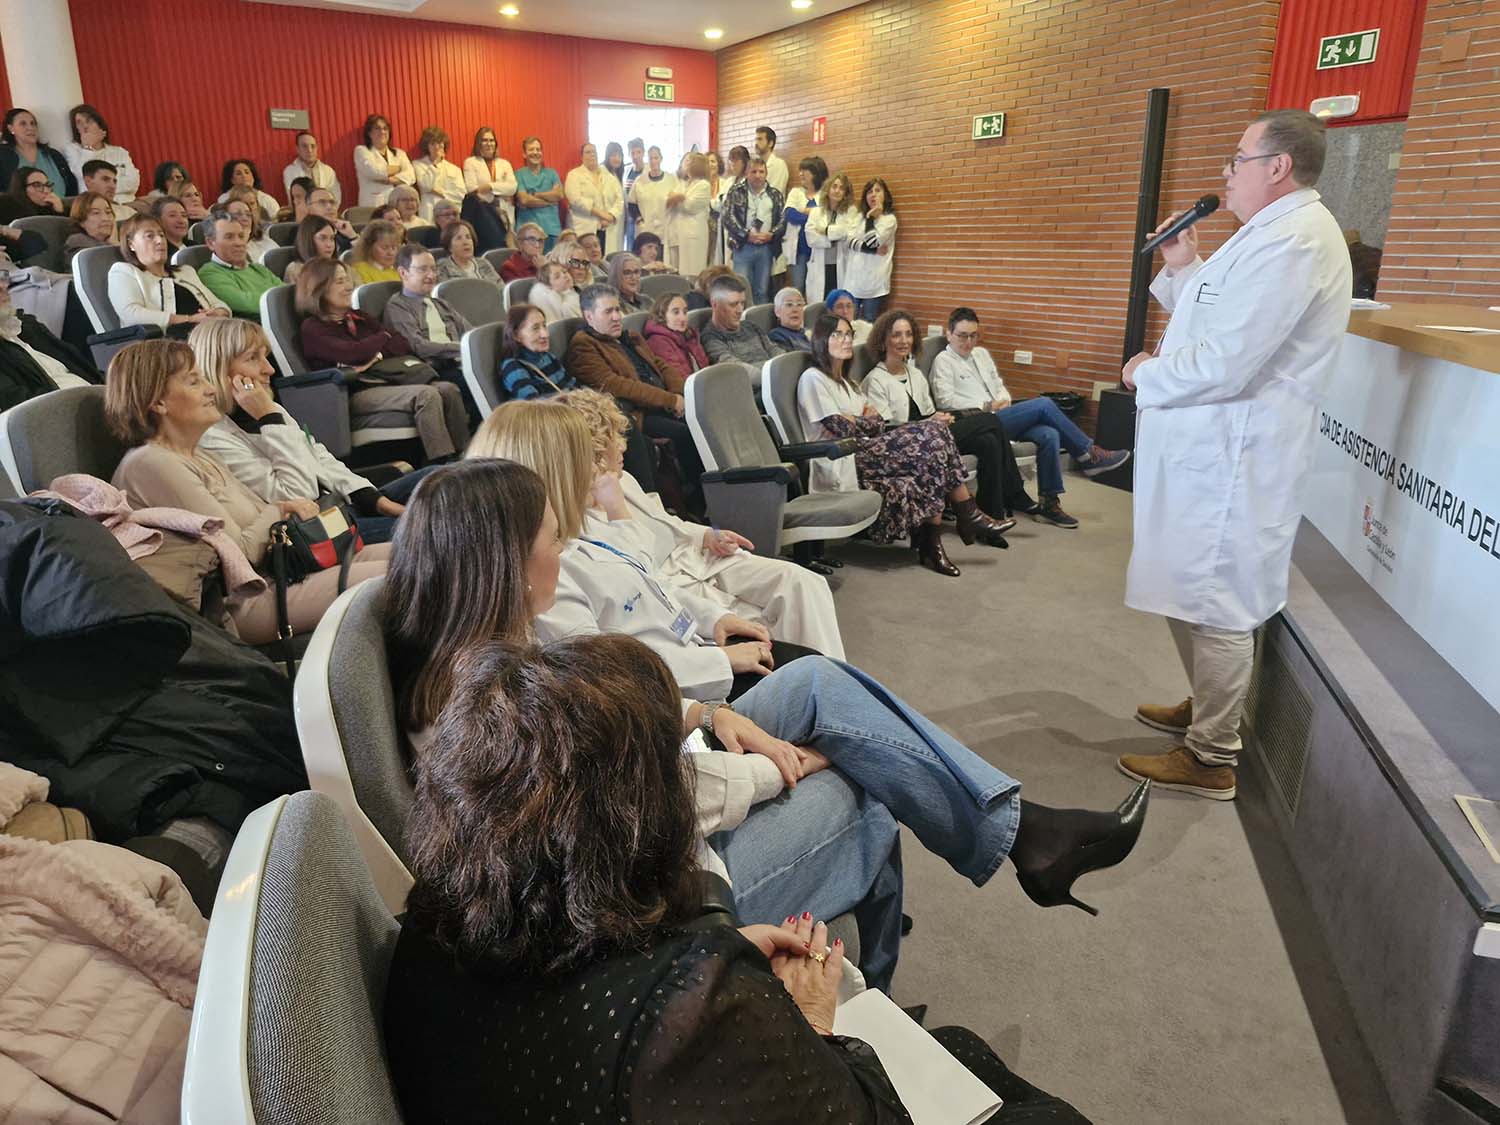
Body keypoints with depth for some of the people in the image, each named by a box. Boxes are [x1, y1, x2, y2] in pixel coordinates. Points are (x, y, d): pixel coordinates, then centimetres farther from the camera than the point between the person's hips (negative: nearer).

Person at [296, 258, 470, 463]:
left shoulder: (360, 318, 26)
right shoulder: (312, 328, 4)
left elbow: (404, 345, 14)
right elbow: (352, 353, -12)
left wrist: (377, 353, -7)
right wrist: (382, 338, 7)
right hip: (355, 393, -6)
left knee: (449, 390, -21)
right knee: (426, 395, -31)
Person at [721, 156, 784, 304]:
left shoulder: (775, 194, 11)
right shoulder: (736, 192, 3)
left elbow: (783, 219, 6)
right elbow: (728, 217, -6)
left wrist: (771, 234, -12)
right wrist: (747, 234, -14)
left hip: (766, 248, 2)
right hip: (743, 247, -2)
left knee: (763, 291, 5)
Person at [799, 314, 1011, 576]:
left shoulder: (844, 380, 25)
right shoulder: (813, 379, -4)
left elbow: (878, 425, 15)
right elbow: (842, 429, -14)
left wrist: (858, 421, -6)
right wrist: (867, 421, 5)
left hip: (863, 449, 9)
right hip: (842, 464, -9)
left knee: (934, 433, -14)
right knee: (930, 448, -21)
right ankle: (969, 516, -10)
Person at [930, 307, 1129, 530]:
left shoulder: (981, 354, 25)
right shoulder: (943, 361, 2)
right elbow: (945, 400, -9)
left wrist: (1004, 400, 2)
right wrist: (986, 406, -12)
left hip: (999, 418, 7)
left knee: (1049, 435, -21)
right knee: (1043, 404, -20)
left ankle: (1049, 503, -17)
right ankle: (1089, 455, -9)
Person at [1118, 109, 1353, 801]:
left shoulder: (1291, 240, -18)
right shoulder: (1279, 232, 18)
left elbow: (1224, 363, -24)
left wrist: (1146, 375, -8)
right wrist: (1183, 269, 13)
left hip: (1231, 455, -11)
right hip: (1209, 448, 11)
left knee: (1215, 603, -2)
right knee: (1192, 592, 20)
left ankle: (1212, 760, 9)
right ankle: (1206, 710, 36)